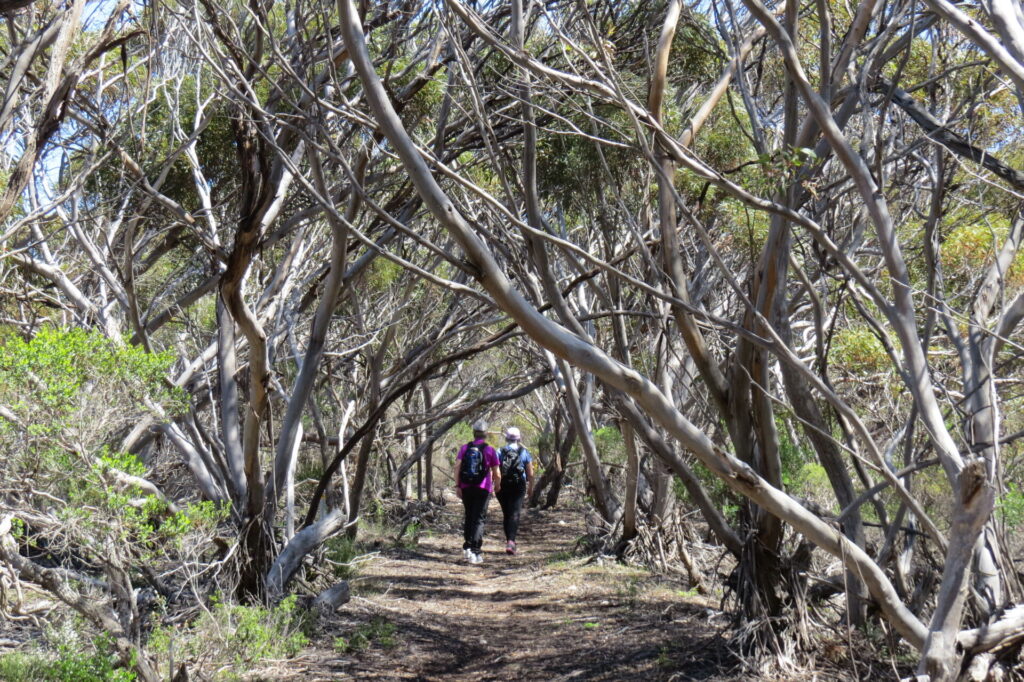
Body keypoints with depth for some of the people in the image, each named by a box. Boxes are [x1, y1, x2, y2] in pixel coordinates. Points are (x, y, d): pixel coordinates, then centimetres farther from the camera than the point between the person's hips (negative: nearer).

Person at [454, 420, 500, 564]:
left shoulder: (464, 448, 5)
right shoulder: (490, 451, -2)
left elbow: (457, 466, -5)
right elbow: (496, 473, 0)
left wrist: (457, 485, -4)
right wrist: (497, 485, 18)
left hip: (466, 488, 3)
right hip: (483, 488, -3)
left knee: (469, 517, 19)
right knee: (479, 519, -3)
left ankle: (466, 548, 19)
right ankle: (474, 552, -11)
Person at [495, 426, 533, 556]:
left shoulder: (500, 452, 2)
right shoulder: (524, 453, 1)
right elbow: (530, 473, 2)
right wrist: (531, 487, 14)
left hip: (503, 487, 2)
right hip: (518, 487, -1)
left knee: (506, 514, 14)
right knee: (514, 514, -6)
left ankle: (509, 541, 21)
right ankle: (511, 541, -21)